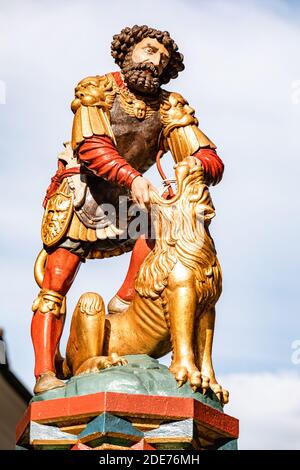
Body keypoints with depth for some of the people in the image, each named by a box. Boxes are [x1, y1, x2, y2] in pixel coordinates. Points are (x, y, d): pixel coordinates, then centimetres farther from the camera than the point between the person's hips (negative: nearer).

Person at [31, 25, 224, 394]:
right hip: (77, 197, -3)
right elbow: (91, 145, -25)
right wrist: (132, 178, -40)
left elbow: (211, 159, -9)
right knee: (56, 280, -13)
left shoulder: (170, 108, 0)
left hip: (124, 202, 3)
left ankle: (125, 301, -15)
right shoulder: (97, 90, -9)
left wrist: (194, 166, -33)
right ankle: (45, 373, -15)